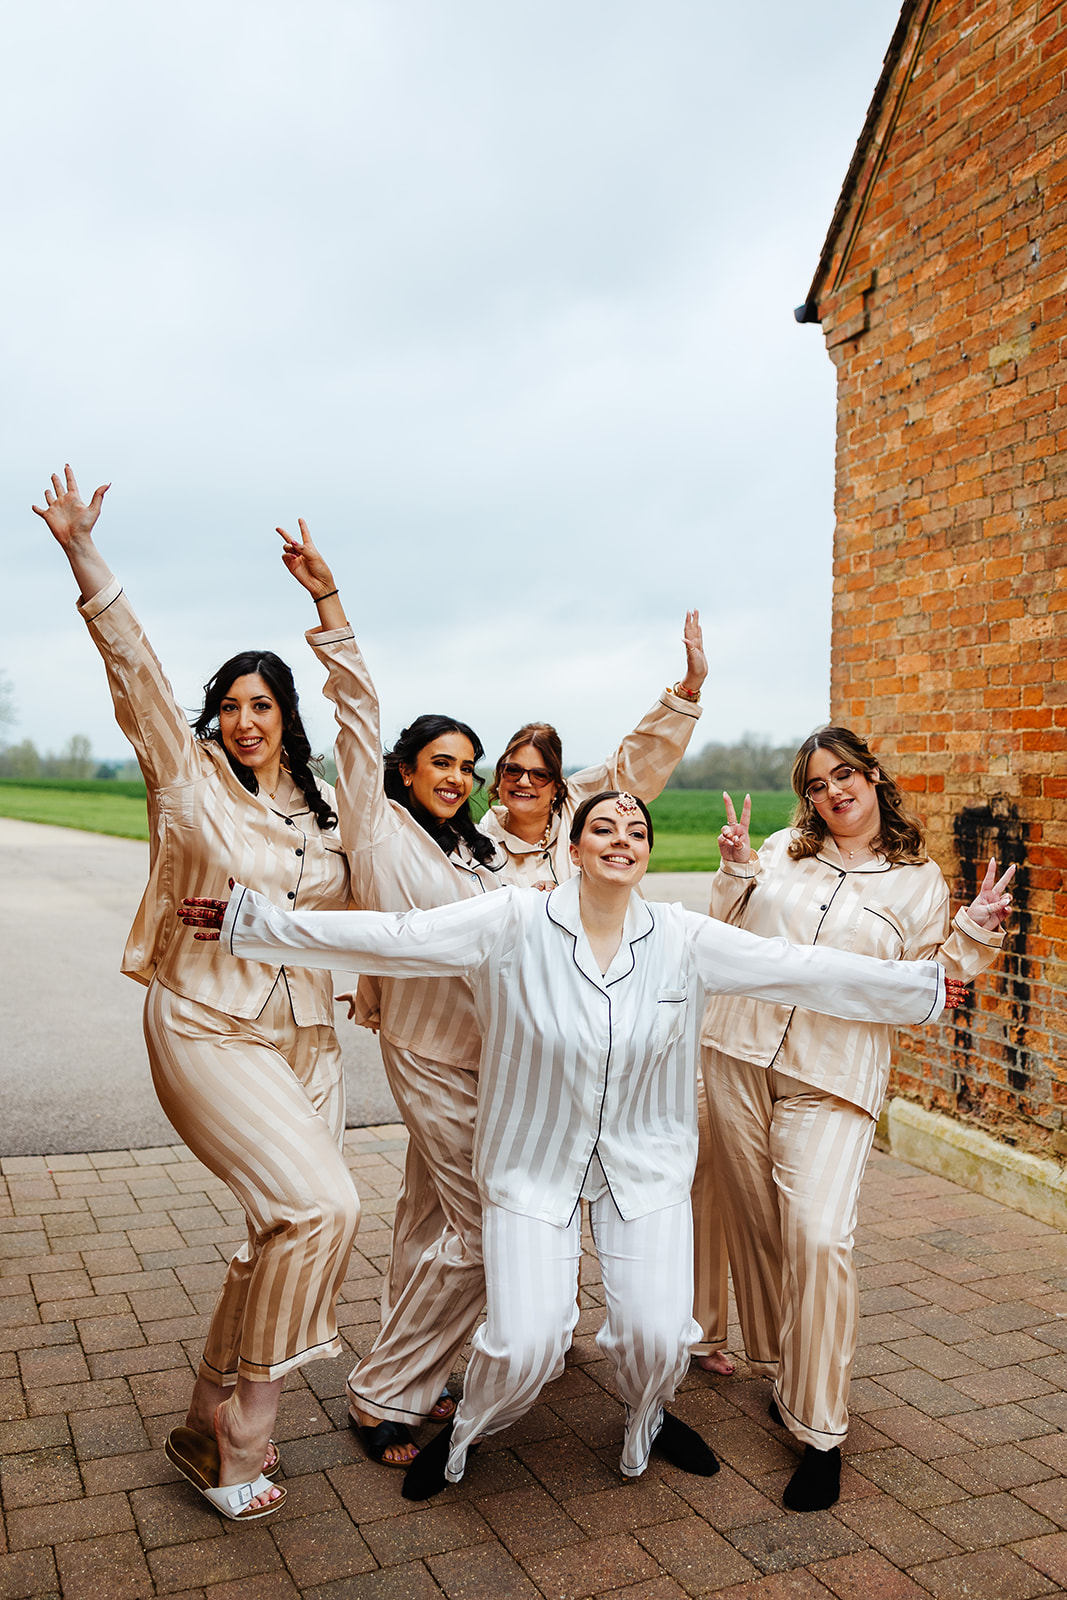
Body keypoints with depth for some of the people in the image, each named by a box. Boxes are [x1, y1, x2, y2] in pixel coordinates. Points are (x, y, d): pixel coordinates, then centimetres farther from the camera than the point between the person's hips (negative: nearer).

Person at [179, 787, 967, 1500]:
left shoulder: (683, 938, -7)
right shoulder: (513, 922, -15)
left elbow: (801, 969, -4)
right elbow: (391, 937, -18)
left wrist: (925, 985, -3)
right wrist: (253, 920, -23)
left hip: (645, 1162, 2)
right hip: (533, 1163, -2)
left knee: (659, 1335, -3)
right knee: (525, 1346, -9)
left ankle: (649, 1419, 37)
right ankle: (466, 1430, 29)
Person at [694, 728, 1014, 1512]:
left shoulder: (918, 879, 3)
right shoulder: (780, 853, 8)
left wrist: (975, 934, -10)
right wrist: (736, 872, -1)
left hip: (832, 1079, -3)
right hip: (739, 1056, 3)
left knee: (818, 1236, -14)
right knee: (756, 1225, 12)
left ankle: (820, 1432, 1)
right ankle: (780, 1369, 34)